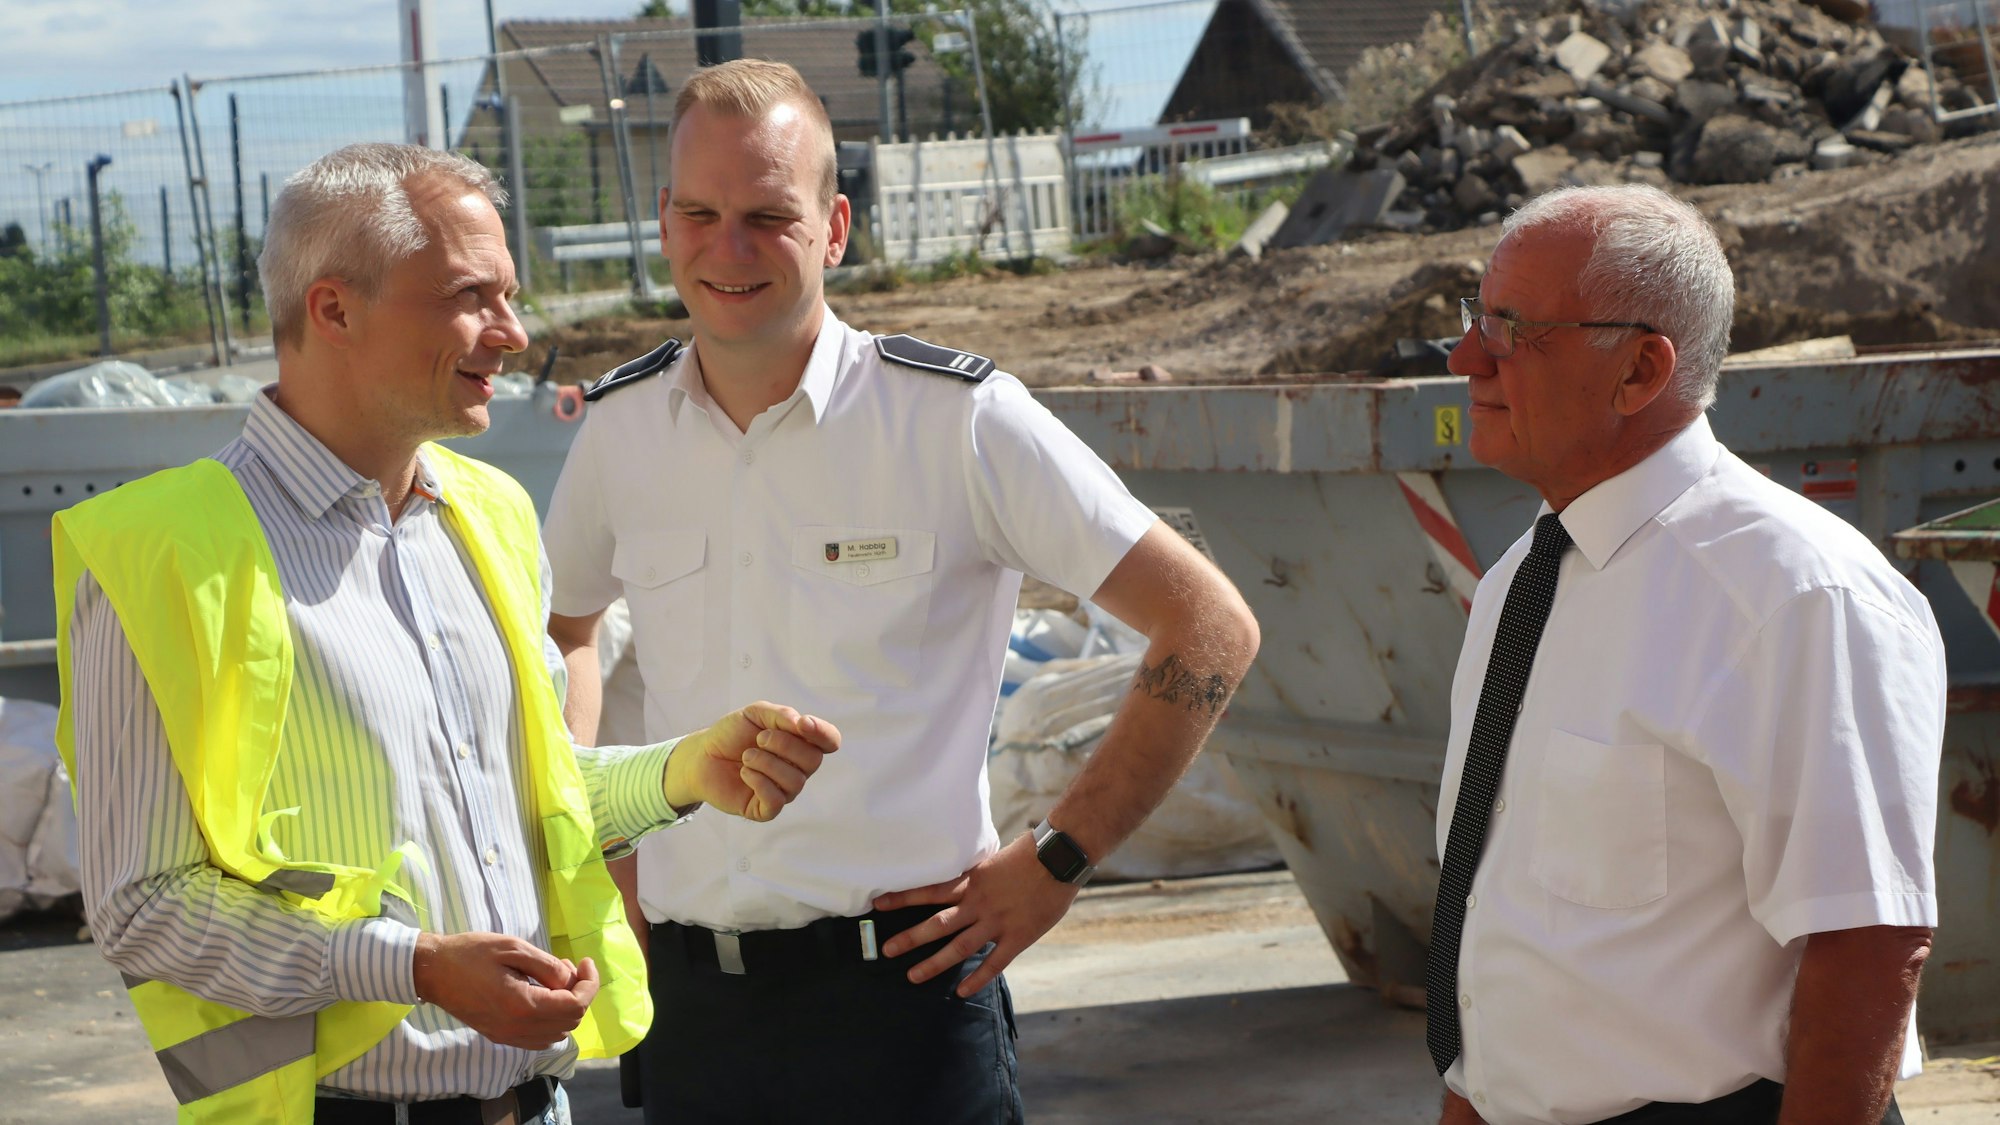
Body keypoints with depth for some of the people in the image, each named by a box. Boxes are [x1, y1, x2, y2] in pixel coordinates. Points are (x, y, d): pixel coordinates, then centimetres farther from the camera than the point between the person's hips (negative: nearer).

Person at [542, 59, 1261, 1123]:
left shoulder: (958, 417, -8)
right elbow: (557, 628, 26)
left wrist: (1055, 860, -7)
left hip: (900, 992, -4)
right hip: (686, 989, 4)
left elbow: (1209, 629, -6)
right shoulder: (620, 425, 5)